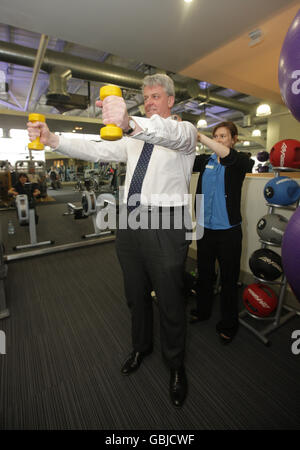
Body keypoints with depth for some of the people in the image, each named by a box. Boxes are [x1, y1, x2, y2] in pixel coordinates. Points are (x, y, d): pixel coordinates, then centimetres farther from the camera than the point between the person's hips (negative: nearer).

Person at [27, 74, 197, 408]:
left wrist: (129, 123, -43)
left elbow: (172, 135, -24)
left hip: (165, 227, -5)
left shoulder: (184, 130, 2)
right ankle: (140, 347, 46)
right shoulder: (134, 139, 20)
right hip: (129, 224, 6)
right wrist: (52, 140, -2)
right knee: (136, 295, 19)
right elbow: (97, 151, 11)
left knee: (170, 300, 7)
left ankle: (176, 365, 34)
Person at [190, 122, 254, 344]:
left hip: (228, 230, -3)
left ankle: (229, 324, 30)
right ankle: (202, 311, 39)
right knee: (204, 273, 17)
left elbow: (227, 155, -26)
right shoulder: (205, 160, 9)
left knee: (229, 278, 9)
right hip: (205, 227, 4)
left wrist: (199, 136, -28)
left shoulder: (240, 161, -4)